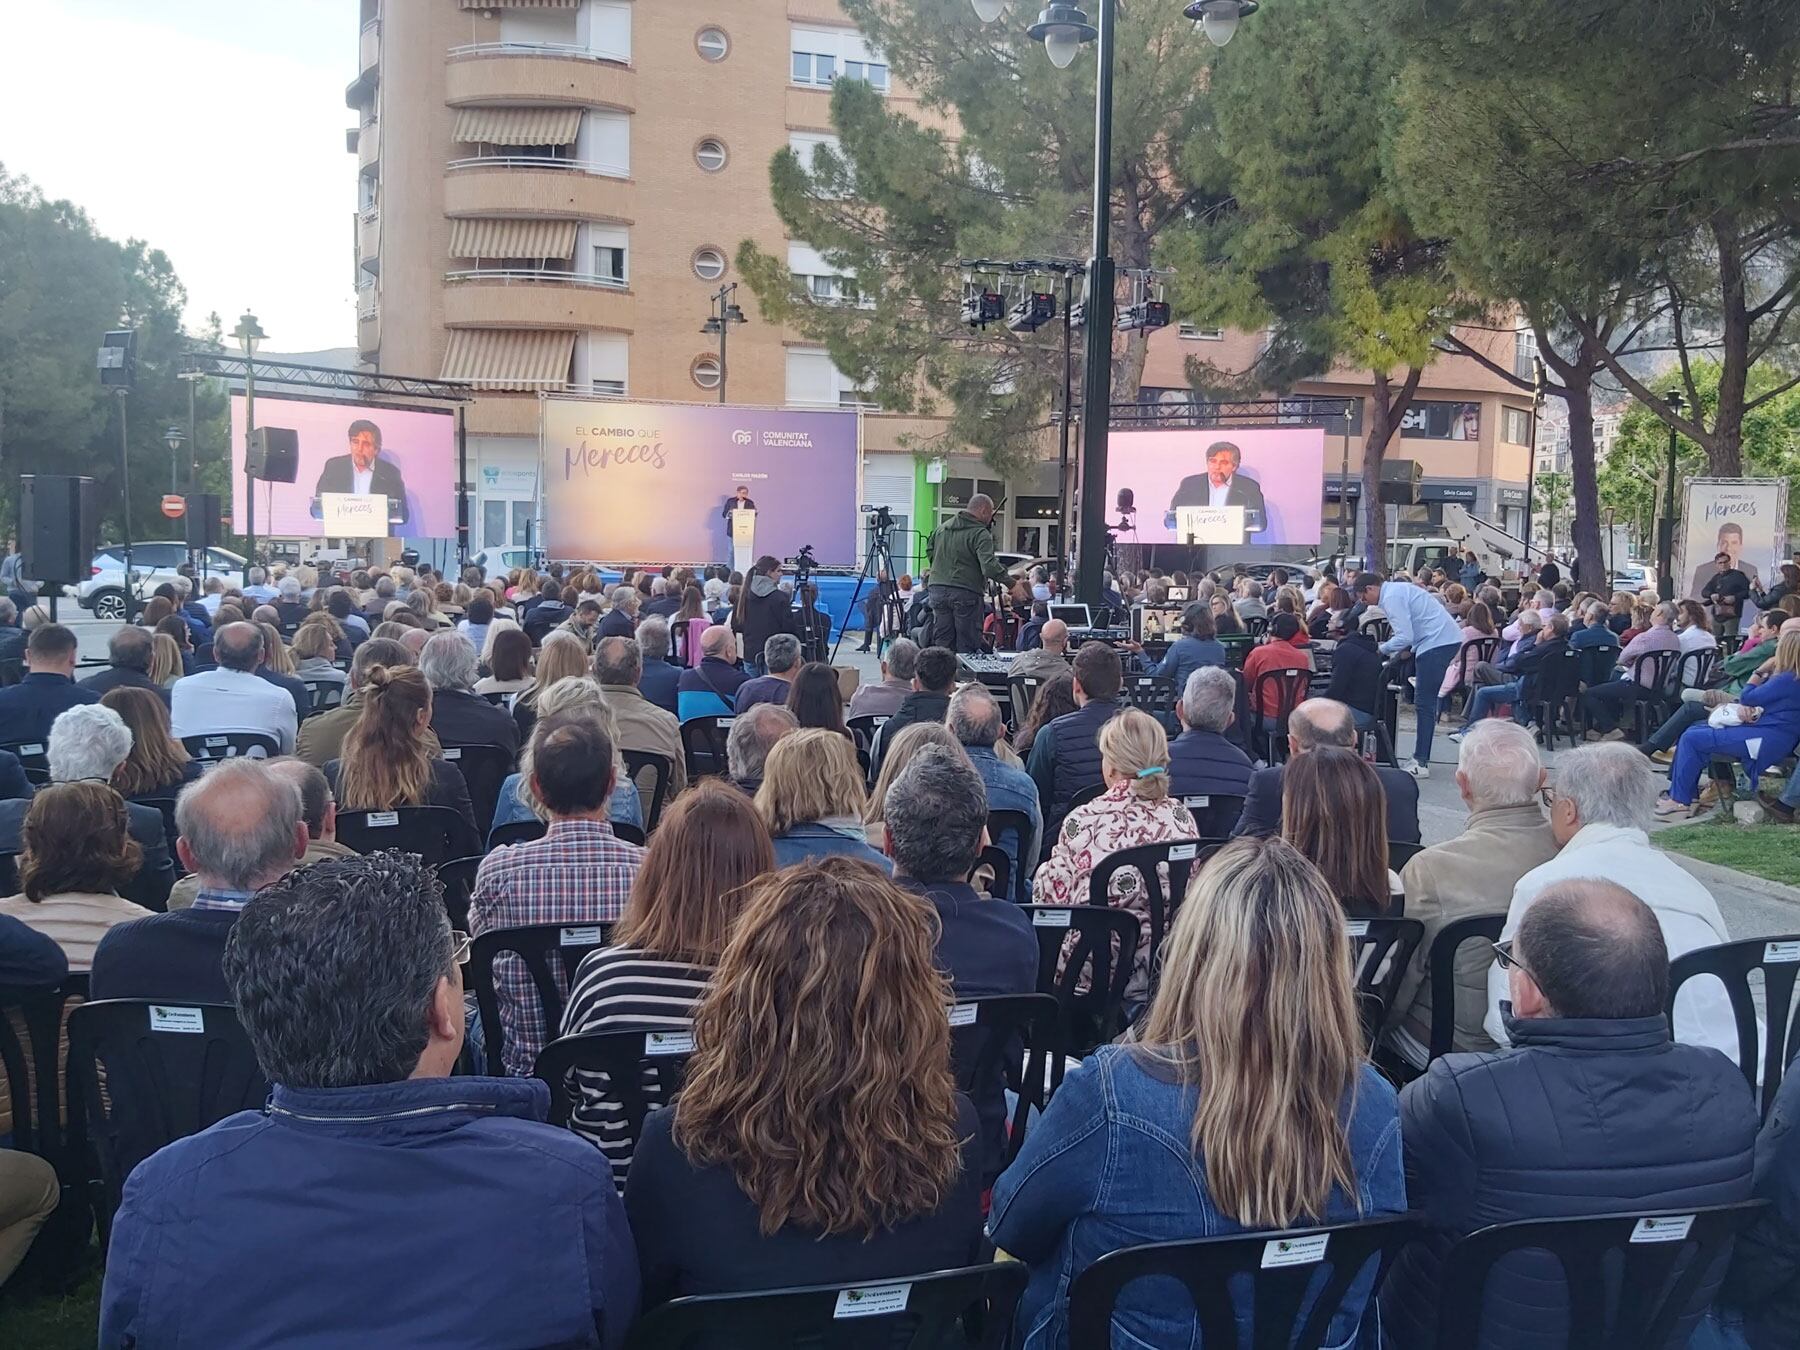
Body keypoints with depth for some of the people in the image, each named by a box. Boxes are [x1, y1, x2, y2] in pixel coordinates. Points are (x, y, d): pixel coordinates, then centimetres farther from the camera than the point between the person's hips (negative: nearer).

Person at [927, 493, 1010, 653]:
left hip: (937, 590, 6)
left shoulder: (942, 527, 14)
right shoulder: (980, 534, -10)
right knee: (967, 646, 1)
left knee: (942, 643, 10)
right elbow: (989, 567, -22)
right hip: (966, 592, -6)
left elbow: (930, 555, 21)